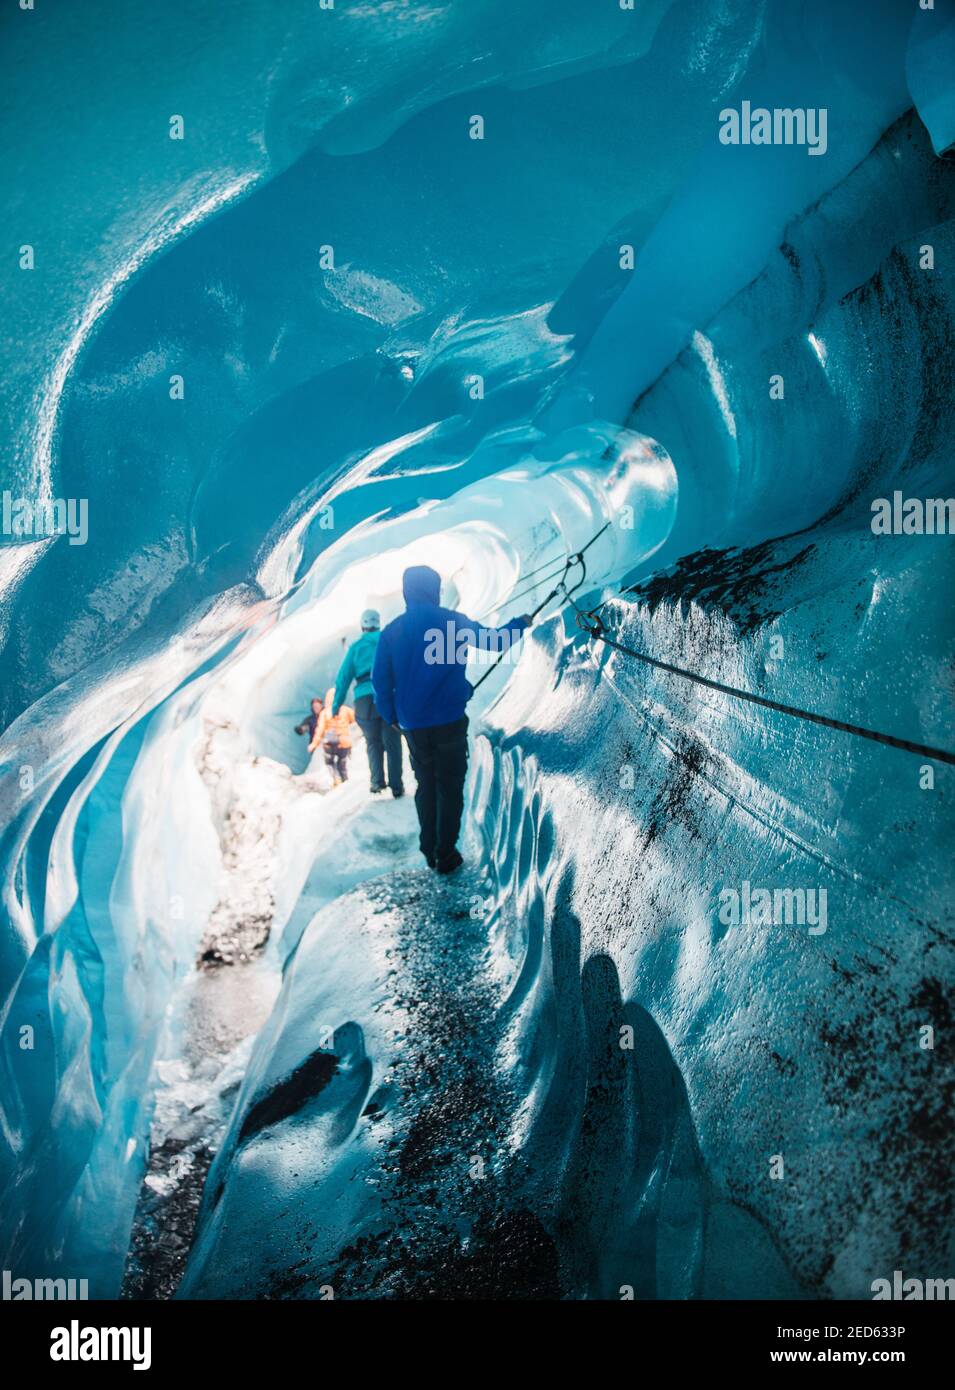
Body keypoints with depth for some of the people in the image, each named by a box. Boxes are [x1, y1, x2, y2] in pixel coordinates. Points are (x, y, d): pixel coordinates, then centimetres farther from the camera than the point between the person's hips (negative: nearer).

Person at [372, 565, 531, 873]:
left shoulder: (392, 631, 1)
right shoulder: (452, 621, -7)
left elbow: (380, 679, 1)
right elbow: (495, 641, 2)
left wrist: (392, 717, 13)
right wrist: (521, 623, 20)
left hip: (413, 726, 3)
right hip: (449, 721, -3)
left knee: (426, 786, 17)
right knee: (450, 788, 6)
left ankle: (429, 851, 19)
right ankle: (445, 855, 5)